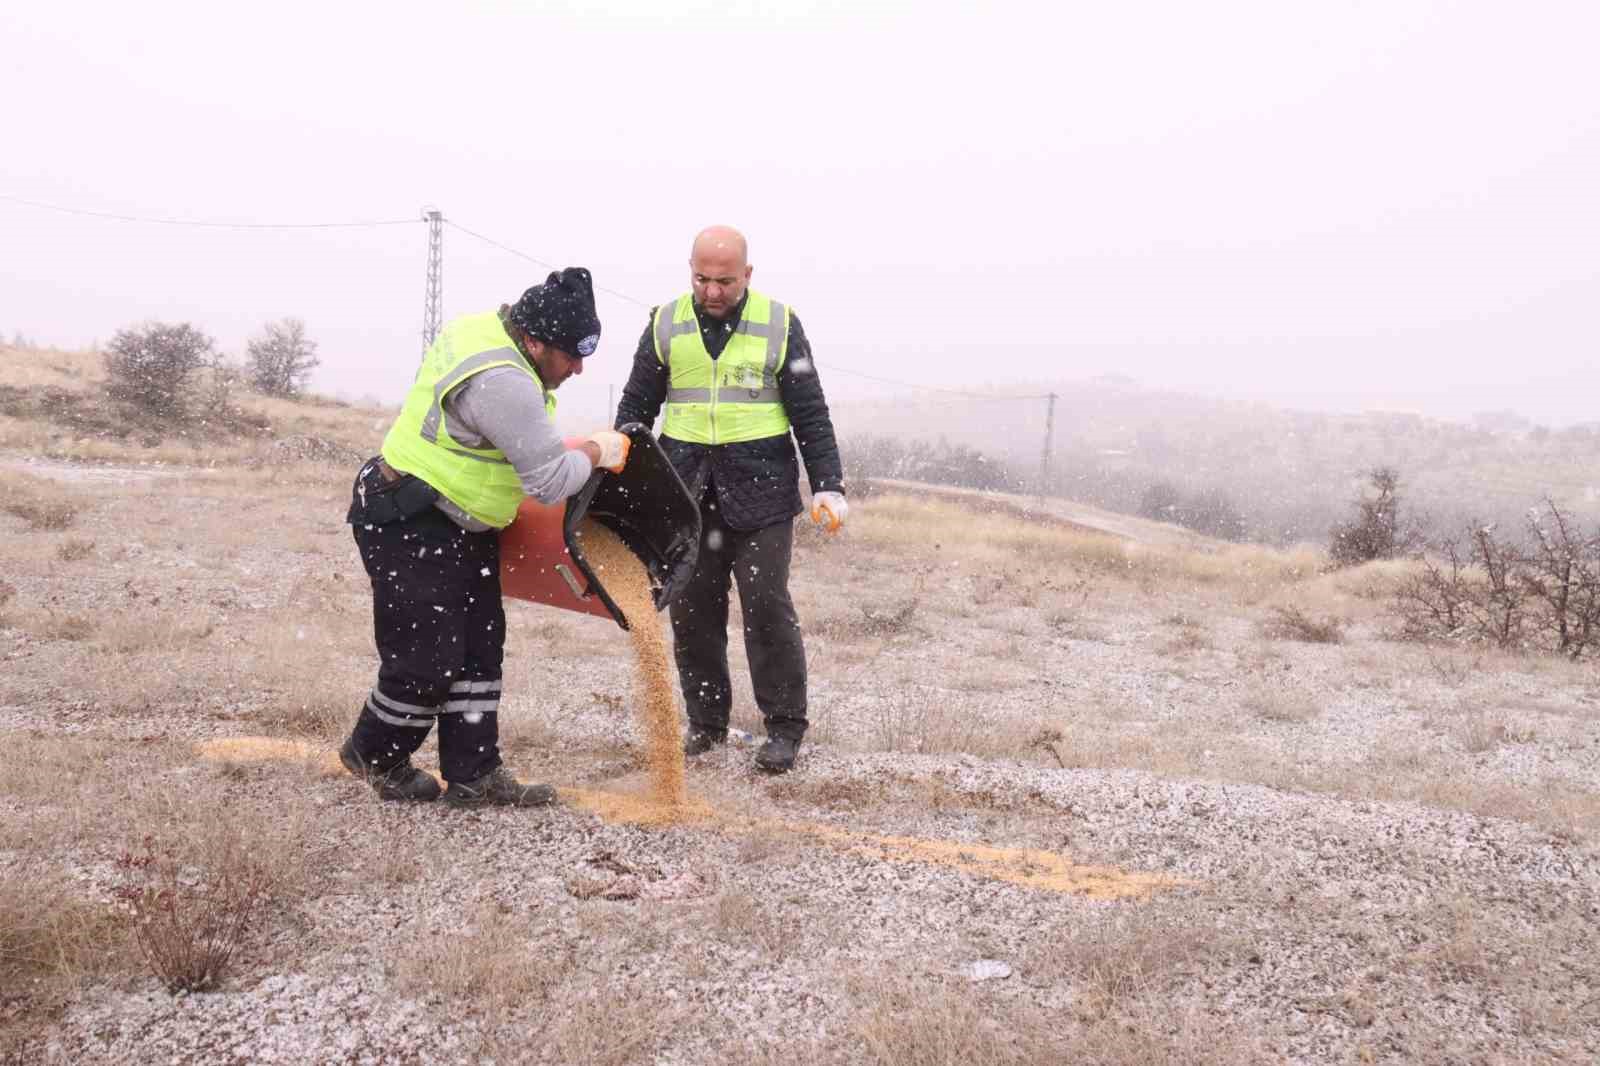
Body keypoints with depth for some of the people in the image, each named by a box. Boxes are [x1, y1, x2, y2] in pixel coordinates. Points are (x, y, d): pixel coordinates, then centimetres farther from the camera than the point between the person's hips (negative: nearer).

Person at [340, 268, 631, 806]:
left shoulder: (487, 327, 2)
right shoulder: (502, 382, -30)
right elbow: (551, 481, -26)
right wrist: (597, 451, -8)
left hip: (458, 526, 11)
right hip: (409, 528, -11)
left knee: (479, 647, 10)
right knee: (427, 659, -2)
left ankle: (473, 775, 16)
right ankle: (375, 753, 24)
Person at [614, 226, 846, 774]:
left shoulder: (779, 324, 1)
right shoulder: (666, 323, 6)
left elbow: (810, 414, 2)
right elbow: (636, 406, 11)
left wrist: (828, 485, -7)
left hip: (760, 488, -3)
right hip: (685, 488, 3)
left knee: (767, 606, -3)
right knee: (691, 610, 6)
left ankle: (784, 727, 8)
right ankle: (706, 722, 18)